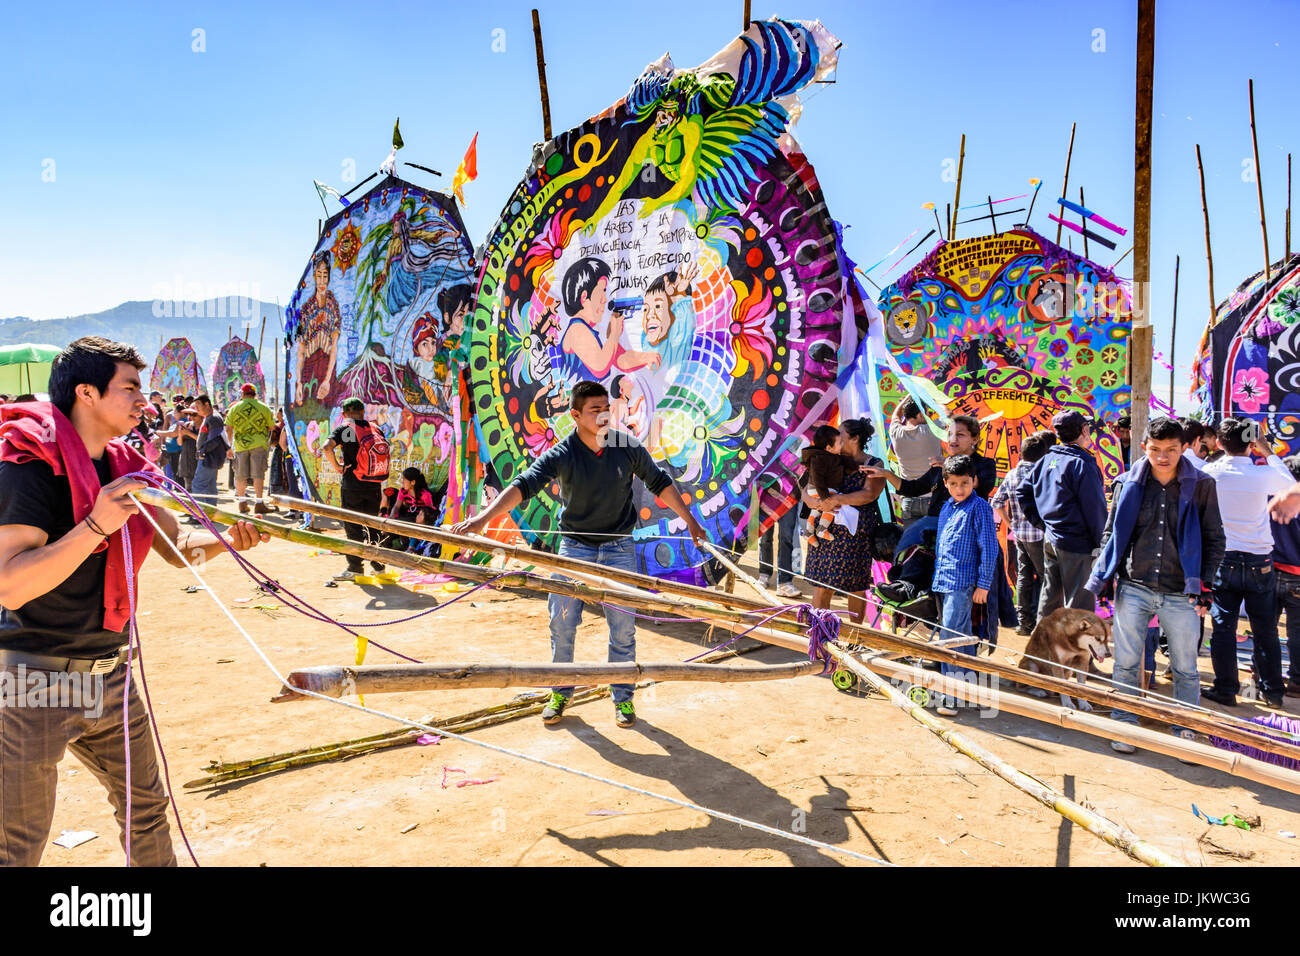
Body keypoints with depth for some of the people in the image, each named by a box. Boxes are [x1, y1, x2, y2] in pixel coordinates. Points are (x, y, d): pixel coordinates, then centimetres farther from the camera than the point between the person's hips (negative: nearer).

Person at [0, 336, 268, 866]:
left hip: (109, 674, 8)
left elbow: (177, 546, 9)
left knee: (146, 808, 19)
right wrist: (97, 526, -32)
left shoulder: (124, 466, 6)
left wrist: (229, 539, -10)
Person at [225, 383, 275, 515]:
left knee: (240, 475, 10)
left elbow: (228, 429, 3)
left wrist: (230, 445, 13)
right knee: (258, 474, -2)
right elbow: (272, 426, 5)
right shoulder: (264, 408, 3)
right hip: (258, 445, -1)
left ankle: (242, 504, 15)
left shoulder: (235, 408, 5)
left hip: (240, 445, 2)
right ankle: (258, 503, -8)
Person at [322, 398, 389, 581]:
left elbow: (327, 447, -20)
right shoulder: (375, 429, 8)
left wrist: (337, 466, -9)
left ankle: (355, 567, 6)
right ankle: (378, 564, 22)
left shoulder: (343, 429, -5)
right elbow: (386, 450, 11)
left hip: (352, 485, -4)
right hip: (374, 486, 4)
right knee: (372, 525, 16)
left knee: (353, 526, 4)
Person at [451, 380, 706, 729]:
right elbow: (523, 485, -24)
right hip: (574, 546, -1)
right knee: (562, 622, 2)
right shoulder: (560, 455, -13)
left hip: (619, 547, 1)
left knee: (623, 626, 3)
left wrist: (690, 521, 8)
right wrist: (483, 517, -38)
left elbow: (660, 483, 6)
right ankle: (560, 693, 23)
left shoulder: (628, 446, -7)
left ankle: (623, 698, 20)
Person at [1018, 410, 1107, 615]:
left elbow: (1022, 492, 15)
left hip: (1050, 539, 8)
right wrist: (1102, 546, -9)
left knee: (1050, 596, 18)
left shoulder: (1046, 460, 8)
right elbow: (1095, 509, -15)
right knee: (1079, 605, -2)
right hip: (1077, 544, -8)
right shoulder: (1082, 464, -15)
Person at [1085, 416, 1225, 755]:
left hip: (1181, 595, -1)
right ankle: (1125, 726, 23)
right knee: (1126, 663, 8)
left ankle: (1186, 734, 25)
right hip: (1133, 589, 1)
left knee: (1185, 669, 10)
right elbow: (1110, 534, 10)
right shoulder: (1130, 484, 2)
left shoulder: (1201, 485, -1)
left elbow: (1214, 539, 6)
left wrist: (1206, 584, -2)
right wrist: (1102, 581, 3)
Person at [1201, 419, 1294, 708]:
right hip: (1260, 560, 0)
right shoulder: (1264, 474, -8)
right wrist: (1268, 452, 20)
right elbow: (1289, 482, 13)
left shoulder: (1211, 472, -9)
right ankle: (1272, 691, 20)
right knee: (1265, 630, 11)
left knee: (1223, 627, 5)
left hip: (1224, 560, 0)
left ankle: (1225, 689, 8)